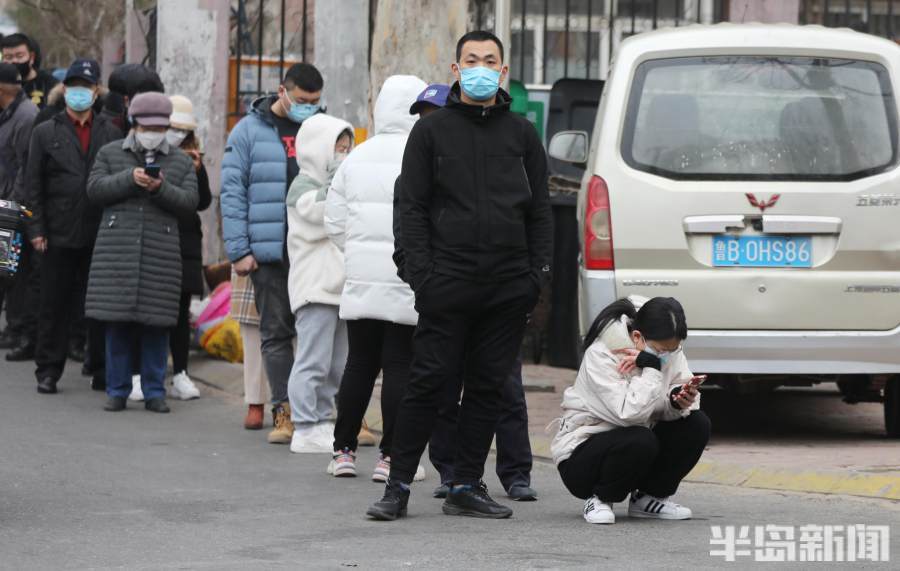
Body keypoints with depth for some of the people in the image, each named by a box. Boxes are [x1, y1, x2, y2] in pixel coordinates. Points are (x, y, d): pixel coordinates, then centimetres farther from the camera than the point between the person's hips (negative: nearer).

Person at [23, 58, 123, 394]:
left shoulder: (111, 134, 9)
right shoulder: (46, 133, 7)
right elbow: (33, 186, 5)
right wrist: (37, 229, -3)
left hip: (100, 237, 1)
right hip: (59, 236, -1)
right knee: (55, 306, 4)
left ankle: (104, 371, 10)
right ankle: (48, 370, 11)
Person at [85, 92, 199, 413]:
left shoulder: (181, 162, 11)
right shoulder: (110, 154, 10)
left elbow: (190, 203, 3)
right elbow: (95, 189, -1)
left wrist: (161, 189, -13)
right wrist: (129, 179, -13)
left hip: (162, 253, 0)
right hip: (117, 250, 0)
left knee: (156, 326, 1)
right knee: (117, 324, 0)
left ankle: (154, 392, 9)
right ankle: (117, 391, 8)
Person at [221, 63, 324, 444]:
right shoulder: (250, 131, 3)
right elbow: (232, 193, 1)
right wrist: (239, 250, -6)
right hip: (269, 252, -1)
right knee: (275, 331, 2)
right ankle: (285, 411, 5)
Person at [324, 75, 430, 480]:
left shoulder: (357, 157, 10)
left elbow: (334, 222, 12)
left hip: (360, 280, 5)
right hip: (407, 282, -5)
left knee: (359, 365, 12)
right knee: (400, 368, -1)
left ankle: (343, 449, 14)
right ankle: (391, 455, -1)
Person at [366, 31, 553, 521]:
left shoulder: (522, 134, 13)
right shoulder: (432, 130, 5)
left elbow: (540, 211, 13)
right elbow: (412, 207, 2)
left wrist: (538, 273, 3)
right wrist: (420, 273, -8)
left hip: (508, 287, 3)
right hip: (448, 284, -3)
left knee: (488, 387, 5)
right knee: (428, 383, -5)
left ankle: (467, 487, 12)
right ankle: (398, 485, 1)